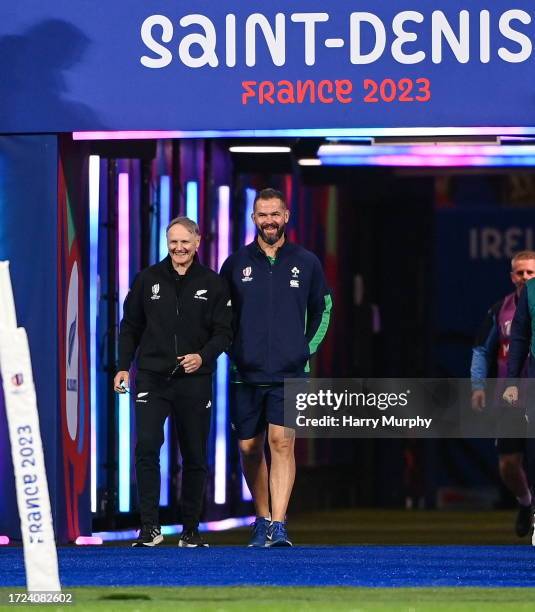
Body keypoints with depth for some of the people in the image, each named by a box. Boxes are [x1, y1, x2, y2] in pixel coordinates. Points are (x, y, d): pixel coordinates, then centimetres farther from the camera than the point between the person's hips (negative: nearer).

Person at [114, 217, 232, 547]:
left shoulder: (214, 284, 3)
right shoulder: (148, 279, 6)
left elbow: (224, 333, 1)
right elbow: (131, 327, 13)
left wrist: (203, 356, -16)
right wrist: (124, 367, 3)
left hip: (195, 381, 0)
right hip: (152, 378, 0)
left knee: (195, 456, 7)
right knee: (146, 446, -16)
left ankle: (191, 530, 18)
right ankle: (150, 526, -12)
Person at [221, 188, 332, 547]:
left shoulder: (306, 263, 5)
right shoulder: (237, 264, 5)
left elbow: (322, 310, 16)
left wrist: (306, 349, 6)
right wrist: (234, 353, 4)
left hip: (290, 374, -2)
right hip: (247, 375, 2)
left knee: (282, 443, -15)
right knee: (250, 449, 6)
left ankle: (278, 526, -20)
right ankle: (262, 519, 23)